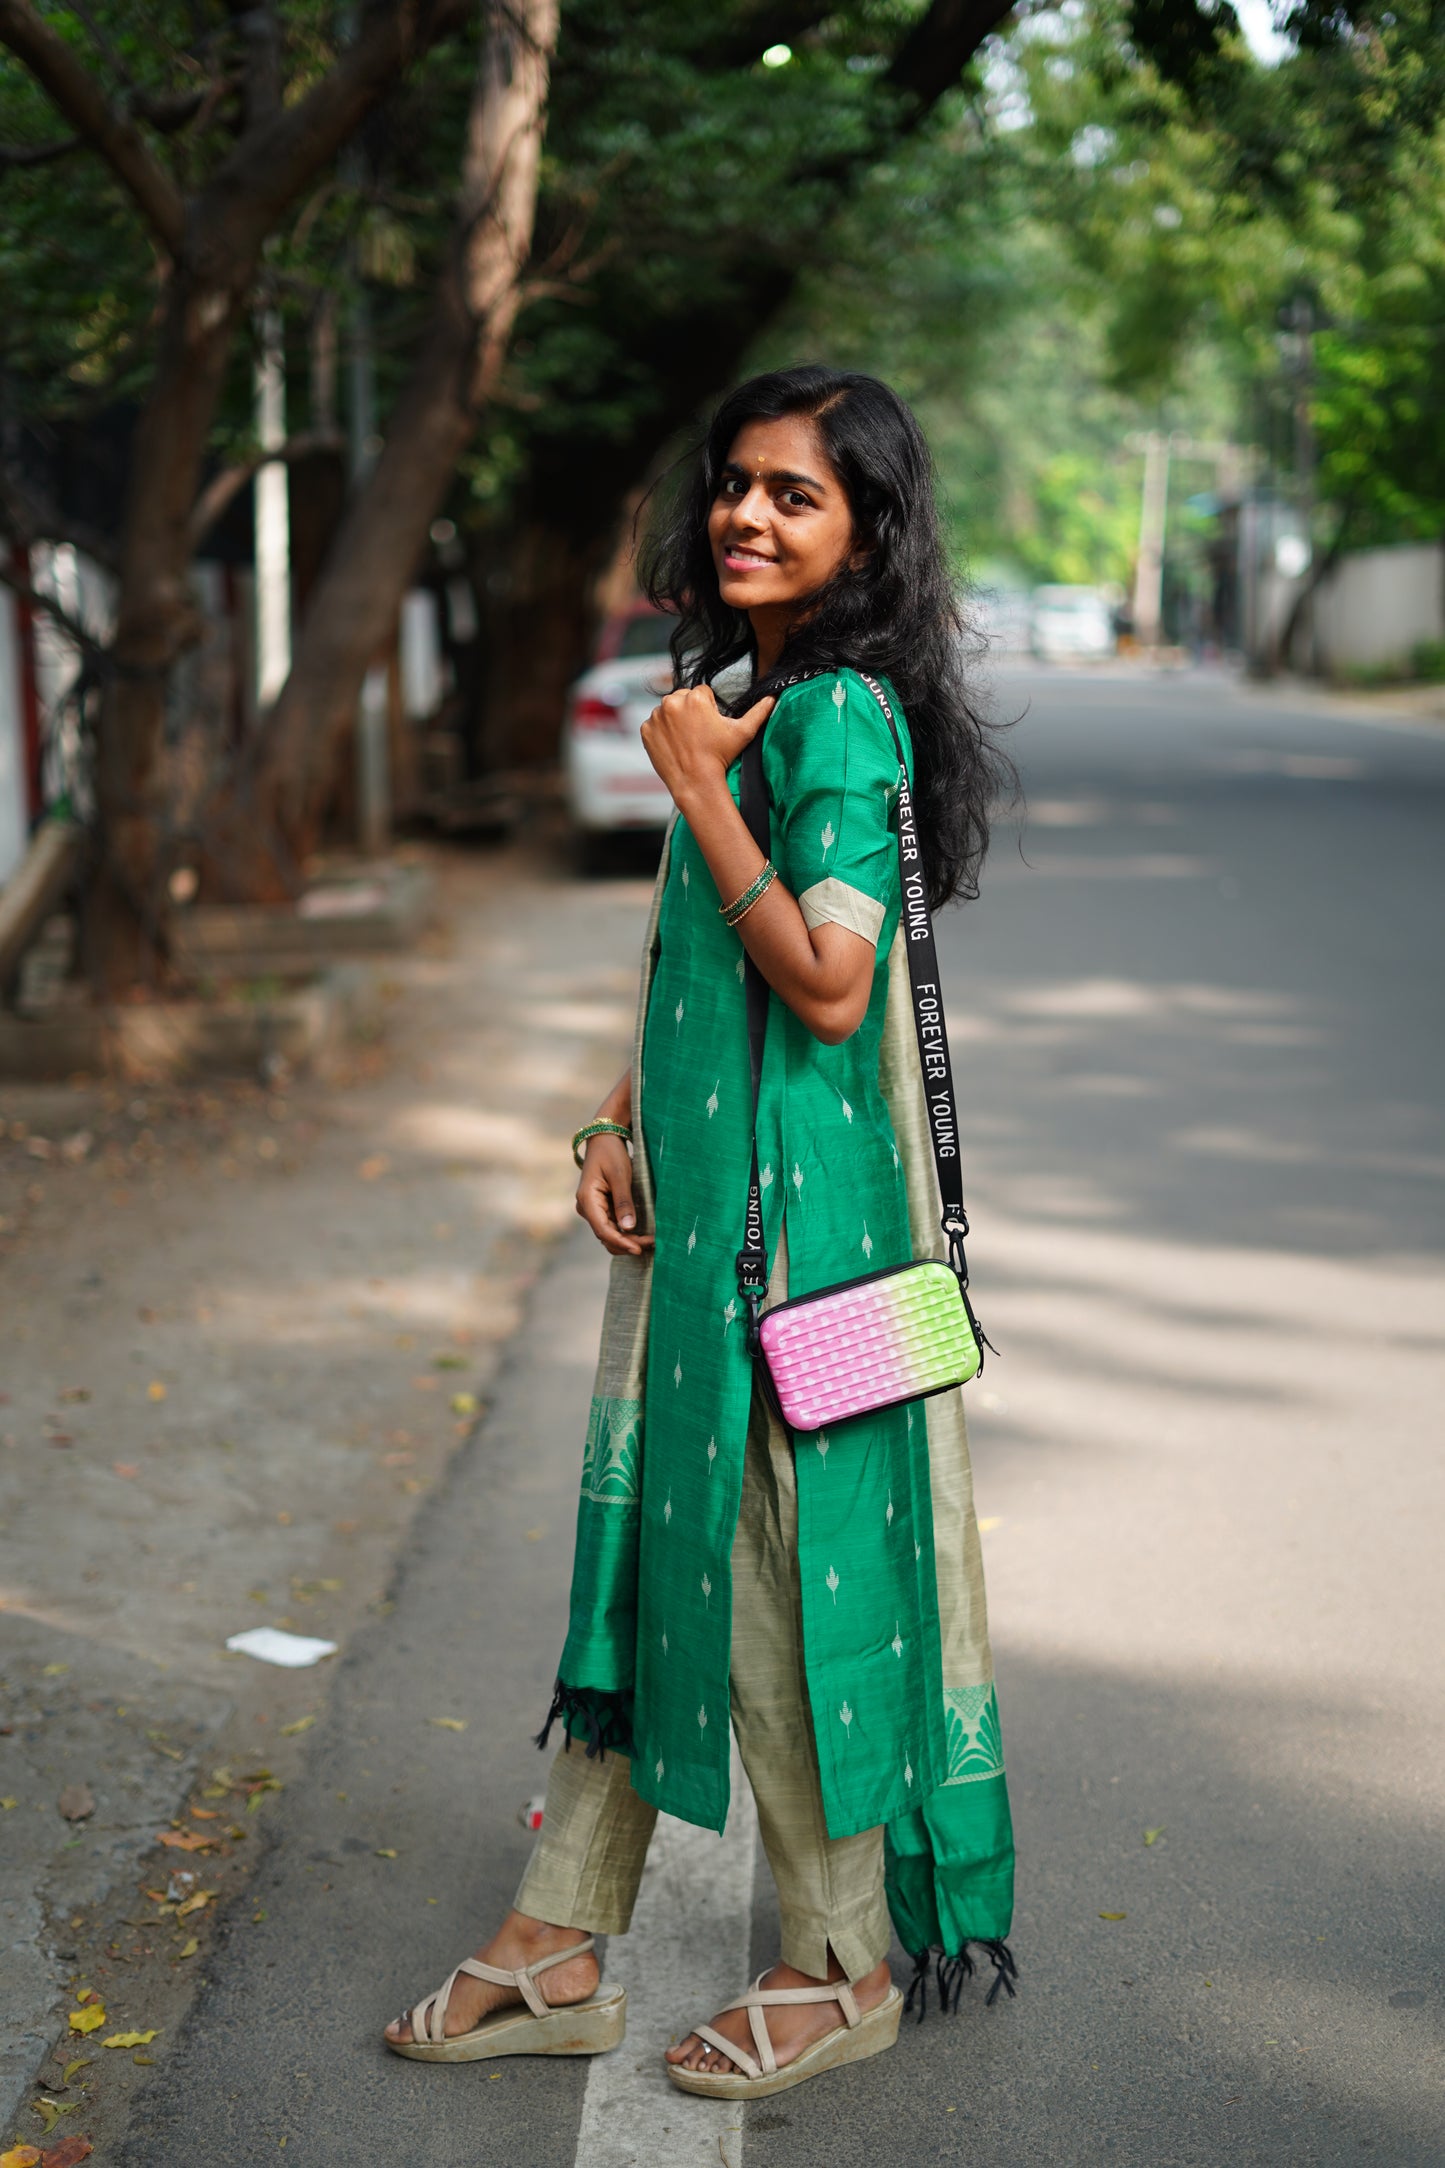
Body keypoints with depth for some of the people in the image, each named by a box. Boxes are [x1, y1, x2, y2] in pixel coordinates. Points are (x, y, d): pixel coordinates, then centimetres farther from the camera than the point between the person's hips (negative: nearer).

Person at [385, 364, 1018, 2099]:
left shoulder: (842, 715, -14)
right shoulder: (743, 697, 14)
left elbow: (825, 981, -23)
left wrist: (696, 788, -17)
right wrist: (618, 1126, 8)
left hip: (795, 1204, -9)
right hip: (698, 1196, 9)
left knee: (776, 1569, 1)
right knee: (650, 1547, 13)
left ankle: (843, 1966, 21)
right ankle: (557, 1954, 24)